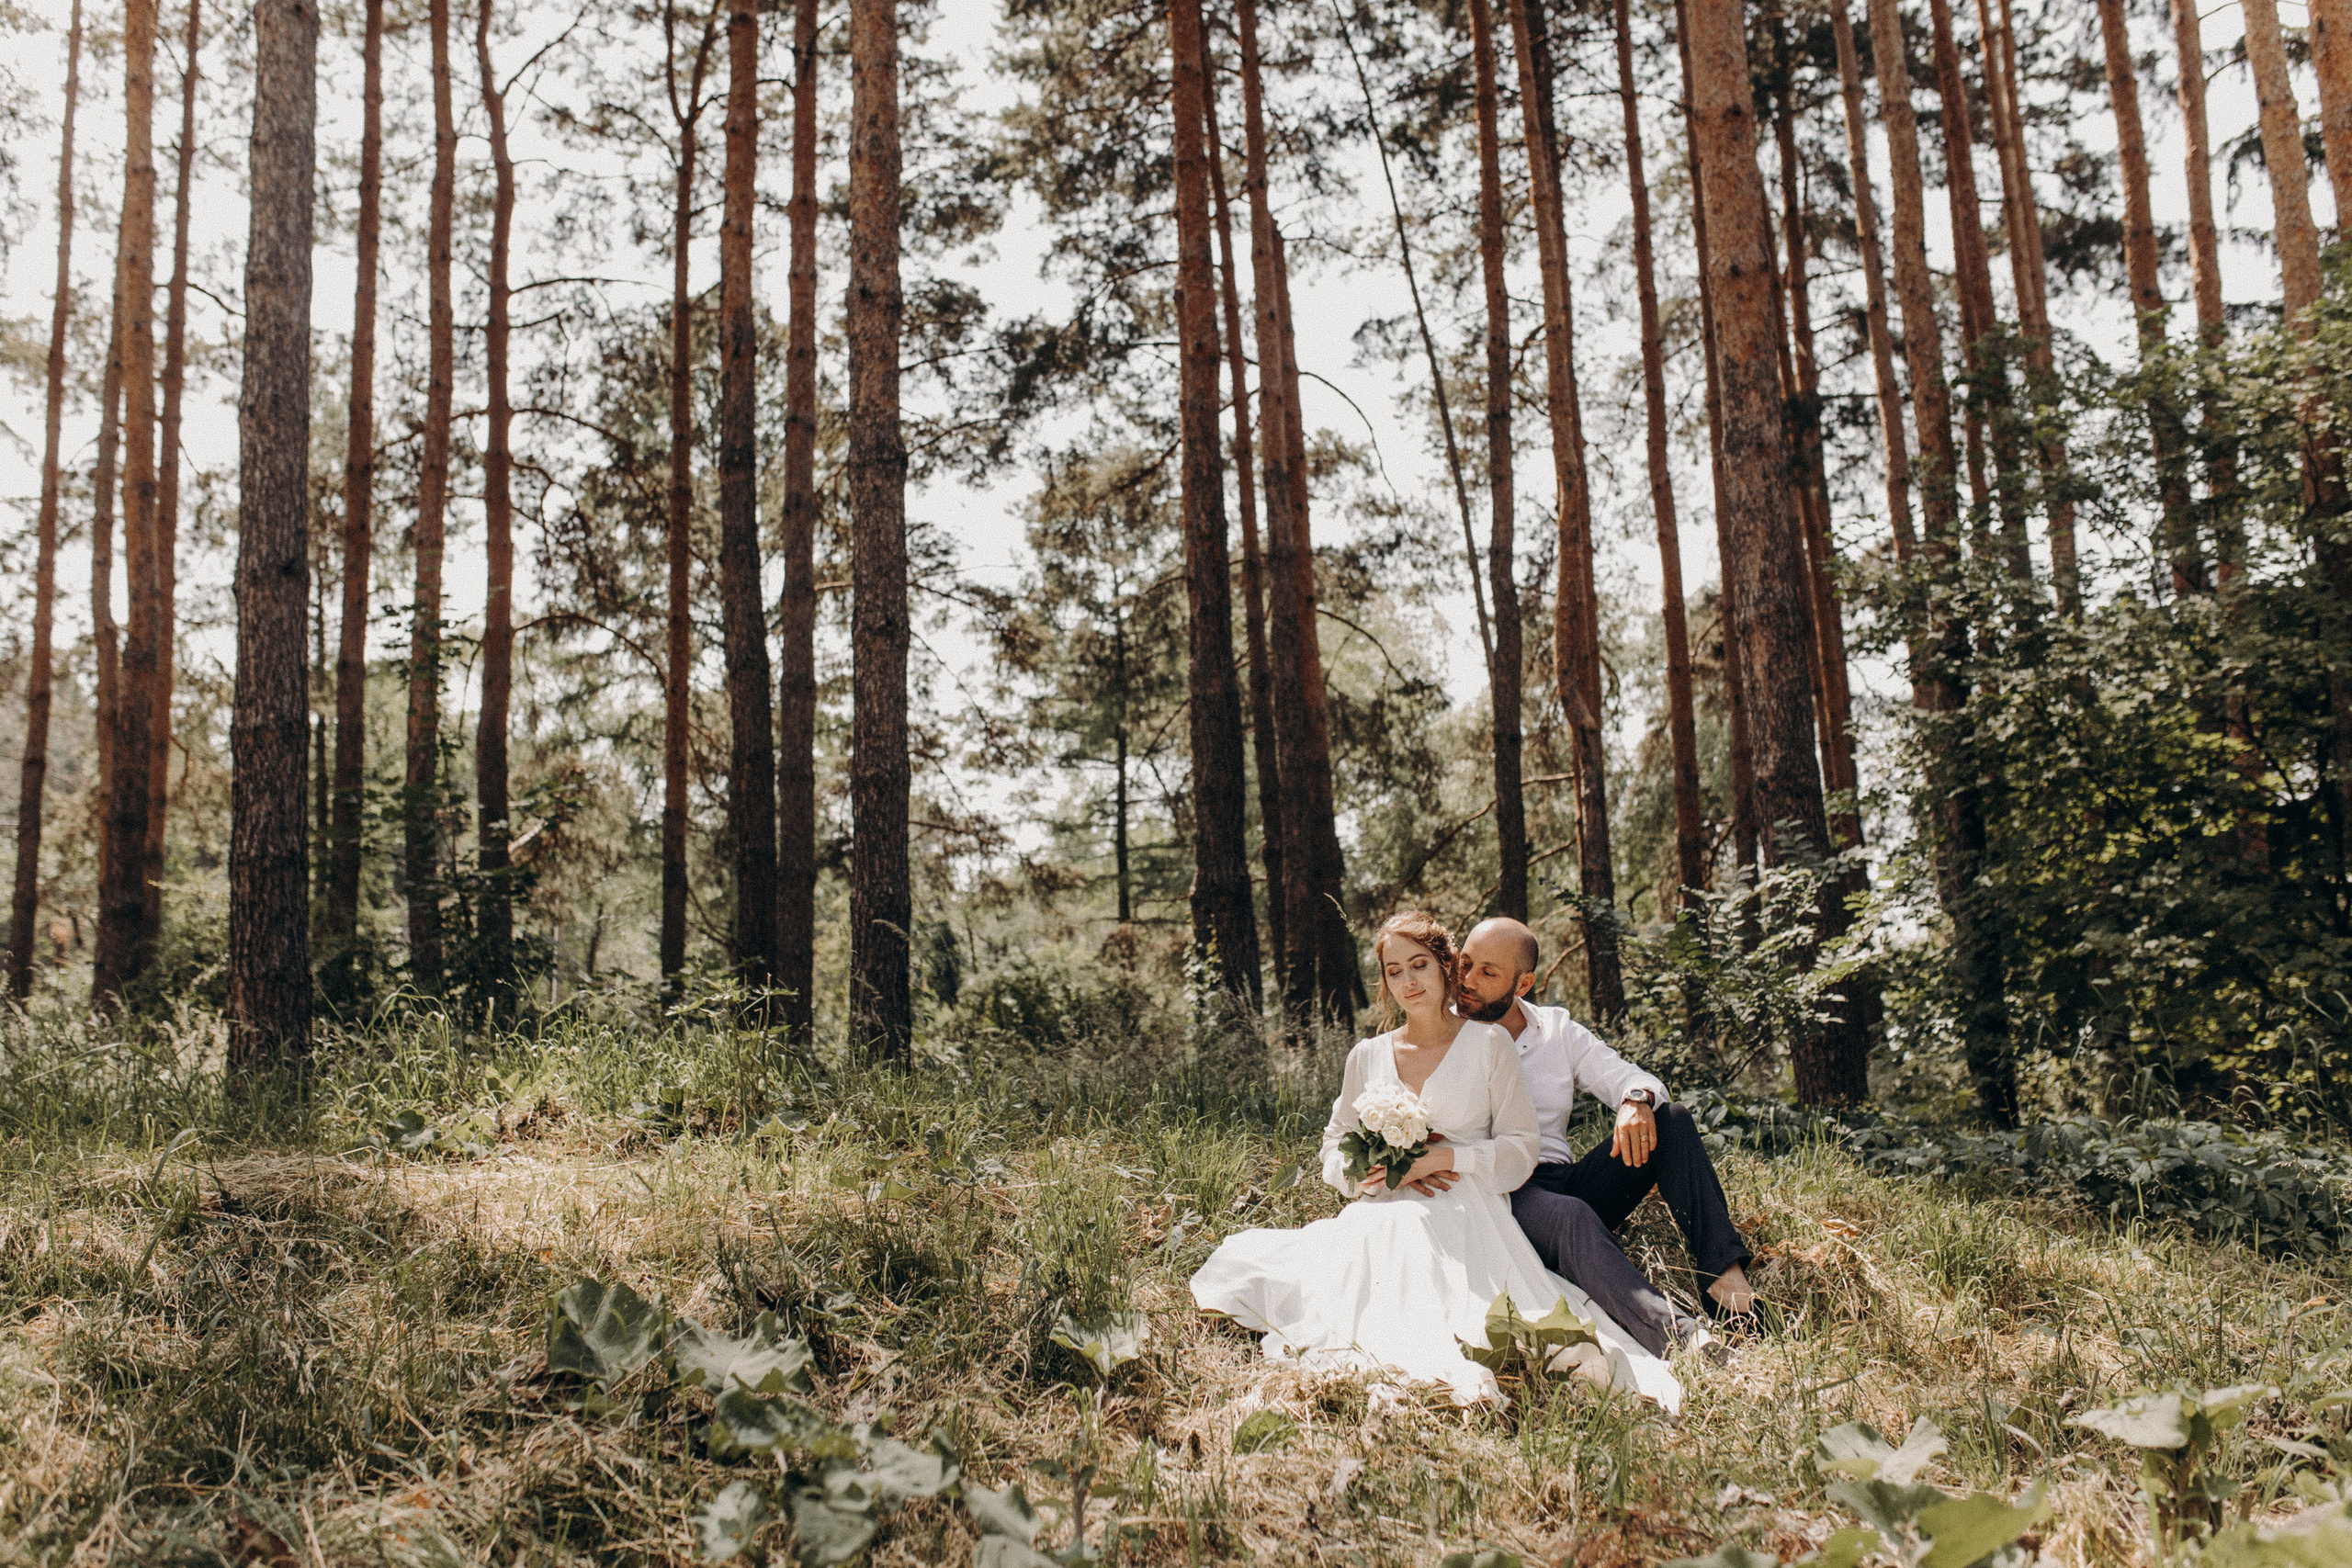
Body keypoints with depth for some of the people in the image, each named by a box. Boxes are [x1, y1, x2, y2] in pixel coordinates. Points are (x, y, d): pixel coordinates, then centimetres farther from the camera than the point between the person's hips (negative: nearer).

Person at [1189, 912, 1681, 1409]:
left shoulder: (1488, 1043, 8)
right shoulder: (1367, 1055, 18)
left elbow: (1520, 1149, 4)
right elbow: (1334, 1149, 20)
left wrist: (1442, 1158, -11)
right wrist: (1365, 1173, -4)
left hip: (1465, 1213, -4)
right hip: (1384, 1215, 5)